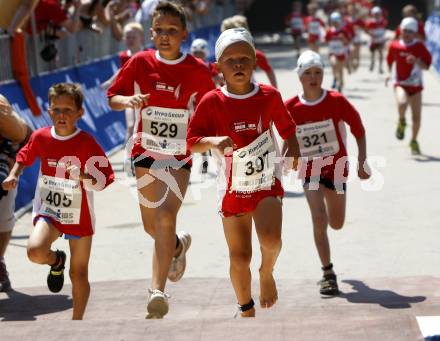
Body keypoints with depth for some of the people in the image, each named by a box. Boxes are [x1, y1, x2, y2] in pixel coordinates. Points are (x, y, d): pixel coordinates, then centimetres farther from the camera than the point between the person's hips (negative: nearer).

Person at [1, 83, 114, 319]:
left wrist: (83, 176, -32)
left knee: (78, 275, 7)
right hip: (48, 211, 2)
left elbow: (103, 181, -14)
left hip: (79, 216, -1)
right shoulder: (40, 137, -4)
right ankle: (57, 261, 9)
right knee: (35, 251, -27)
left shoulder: (87, 143, -14)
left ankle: (77, 322, 24)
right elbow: (24, 156, 17)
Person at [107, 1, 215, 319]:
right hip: (146, 151, 3)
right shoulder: (140, 62, -4)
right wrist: (129, 100, -20)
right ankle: (179, 245, 51)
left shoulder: (197, 70, -6)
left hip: (180, 155, -3)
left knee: (166, 216, -22)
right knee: (152, 224, 14)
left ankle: (158, 290, -25)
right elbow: (112, 98, 2)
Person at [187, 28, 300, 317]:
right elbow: (192, 141, -8)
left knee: (270, 240, -25)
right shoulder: (212, 102, -9)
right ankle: (247, 310, 28)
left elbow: (287, 127, 9)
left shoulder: (270, 96, -5)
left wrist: (294, 149, -7)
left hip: (267, 182, 0)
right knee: (239, 258, 5)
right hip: (233, 187, 0)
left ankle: (267, 273, 10)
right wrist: (213, 141, -27)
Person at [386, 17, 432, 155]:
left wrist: (416, 61, -23)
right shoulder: (394, 46, -1)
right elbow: (390, 60, 18)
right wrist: (390, 73, 8)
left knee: (417, 116, 3)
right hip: (400, 83, -1)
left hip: (415, 85, 1)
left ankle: (414, 142, 26)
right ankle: (402, 122, 2)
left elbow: (426, 65, -6)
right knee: (402, 102, -33)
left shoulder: (419, 46, -4)